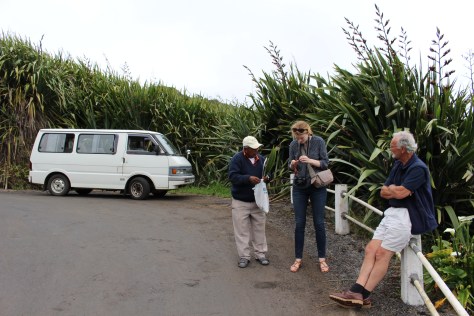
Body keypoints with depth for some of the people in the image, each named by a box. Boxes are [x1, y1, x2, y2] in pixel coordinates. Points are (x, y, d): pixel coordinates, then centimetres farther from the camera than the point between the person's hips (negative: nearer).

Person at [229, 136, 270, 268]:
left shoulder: (261, 158, 3)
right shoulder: (237, 159, -12)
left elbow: (268, 173, 13)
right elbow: (232, 176, -20)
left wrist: (267, 178, -11)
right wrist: (248, 178, -32)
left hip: (258, 201, 4)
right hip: (240, 202, -4)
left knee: (259, 229, 11)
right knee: (242, 231, 2)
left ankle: (260, 254, 23)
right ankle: (244, 256, 13)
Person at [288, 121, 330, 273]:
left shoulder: (319, 141, -8)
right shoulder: (293, 144, -2)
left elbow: (325, 163, -7)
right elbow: (290, 165, 6)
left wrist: (310, 160, -23)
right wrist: (293, 165, -18)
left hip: (318, 187, -2)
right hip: (299, 188, 2)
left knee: (319, 223, 3)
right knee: (299, 224, 4)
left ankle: (322, 259, 16)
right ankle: (298, 259, 15)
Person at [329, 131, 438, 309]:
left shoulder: (418, 168, -14)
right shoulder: (398, 165, 14)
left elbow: (401, 193, -22)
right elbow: (383, 192, 13)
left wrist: (390, 189, 0)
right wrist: (396, 190, -8)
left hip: (408, 216, -9)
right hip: (393, 212, 9)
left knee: (382, 253, -13)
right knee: (370, 249, -5)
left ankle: (363, 296, -7)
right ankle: (356, 292, -11)